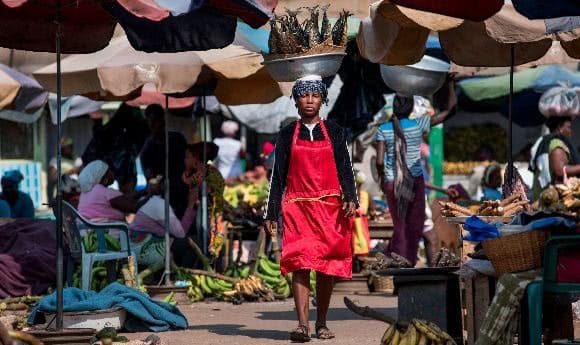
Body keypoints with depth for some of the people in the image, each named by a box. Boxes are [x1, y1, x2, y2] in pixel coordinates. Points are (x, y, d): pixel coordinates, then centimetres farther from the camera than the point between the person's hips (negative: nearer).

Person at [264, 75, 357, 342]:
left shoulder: (334, 132, 10)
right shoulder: (288, 135, 9)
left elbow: (345, 169, 6)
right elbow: (278, 175, 10)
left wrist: (350, 199, -10)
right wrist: (271, 214, 7)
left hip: (330, 207, 1)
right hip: (297, 207, -1)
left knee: (327, 268, 2)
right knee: (299, 262, -14)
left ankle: (321, 324, 13)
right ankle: (302, 324, -21)